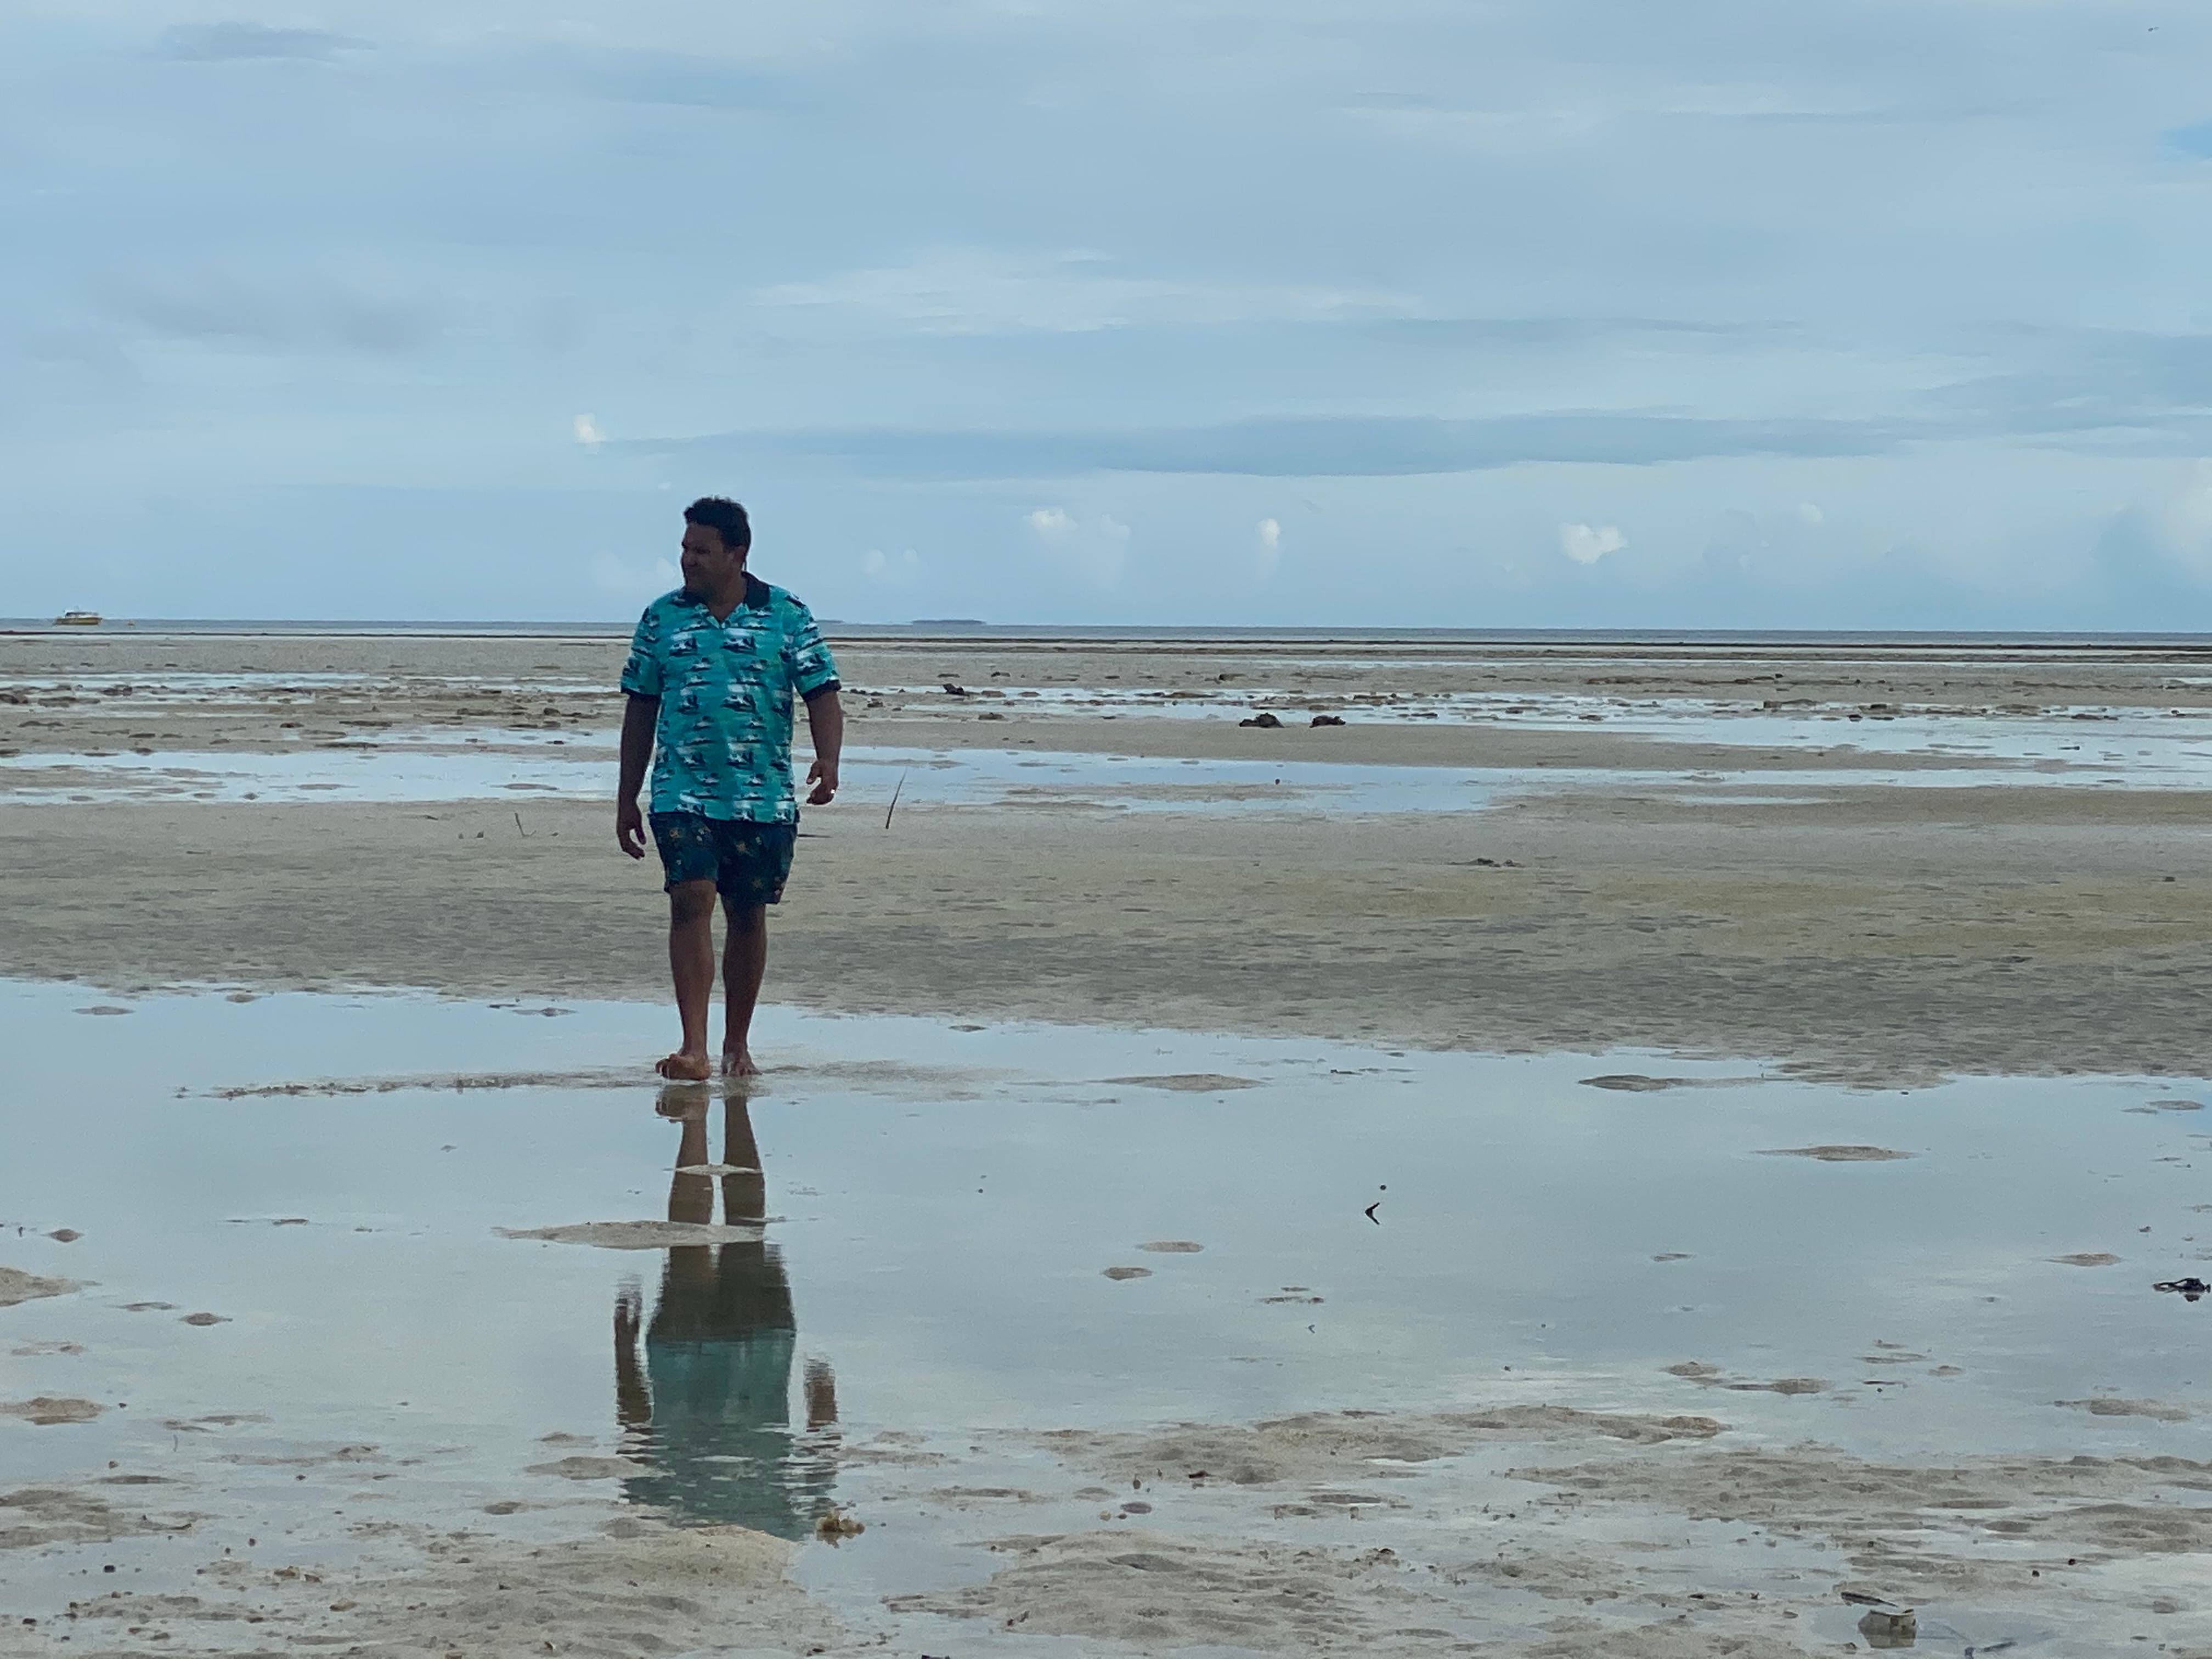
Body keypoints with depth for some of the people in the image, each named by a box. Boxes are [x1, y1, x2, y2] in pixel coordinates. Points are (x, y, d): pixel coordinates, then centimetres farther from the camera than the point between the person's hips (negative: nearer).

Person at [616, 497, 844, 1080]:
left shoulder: (787, 616, 2)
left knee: (748, 916, 7)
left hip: (764, 797, 0)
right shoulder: (661, 617, 7)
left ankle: (737, 1045, 21)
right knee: (691, 902, -14)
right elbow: (641, 709, 12)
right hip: (682, 794, 0)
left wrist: (827, 759, -20)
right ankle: (693, 1048, -18)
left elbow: (821, 694, -1)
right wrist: (625, 799, 12)